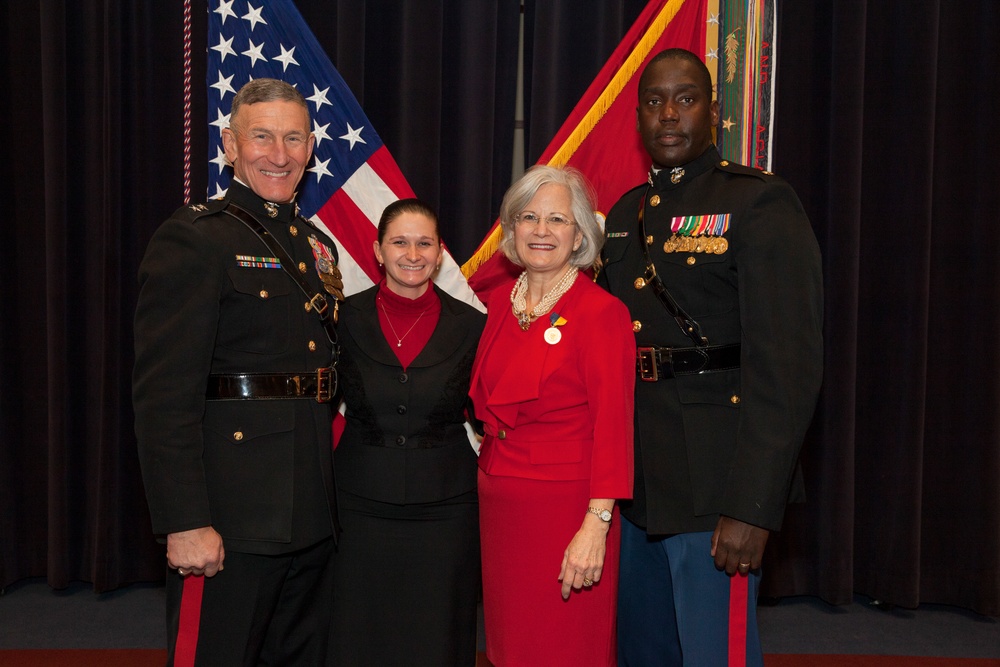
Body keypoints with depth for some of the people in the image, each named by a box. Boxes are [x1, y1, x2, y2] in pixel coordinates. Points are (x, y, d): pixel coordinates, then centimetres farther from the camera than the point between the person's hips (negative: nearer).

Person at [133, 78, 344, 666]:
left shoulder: (318, 246, 13)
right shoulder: (193, 239, -9)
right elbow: (165, 392, -16)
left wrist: (330, 496, 13)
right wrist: (185, 522, -20)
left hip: (312, 518, 8)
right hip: (230, 521, -7)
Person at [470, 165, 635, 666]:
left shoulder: (602, 313, -12)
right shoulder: (500, 303, 7)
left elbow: (613, 425, -15)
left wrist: (596, 524, -21)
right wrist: (490, 470, 7)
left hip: (565, 507, -6)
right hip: (498, 504, 6)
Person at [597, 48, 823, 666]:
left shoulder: (760, 203, -10)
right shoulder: (626, 214, 12)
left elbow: (787, 363, -17)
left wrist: (751, 507, -22)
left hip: (713, 484, -7)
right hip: (635, 479, 7)